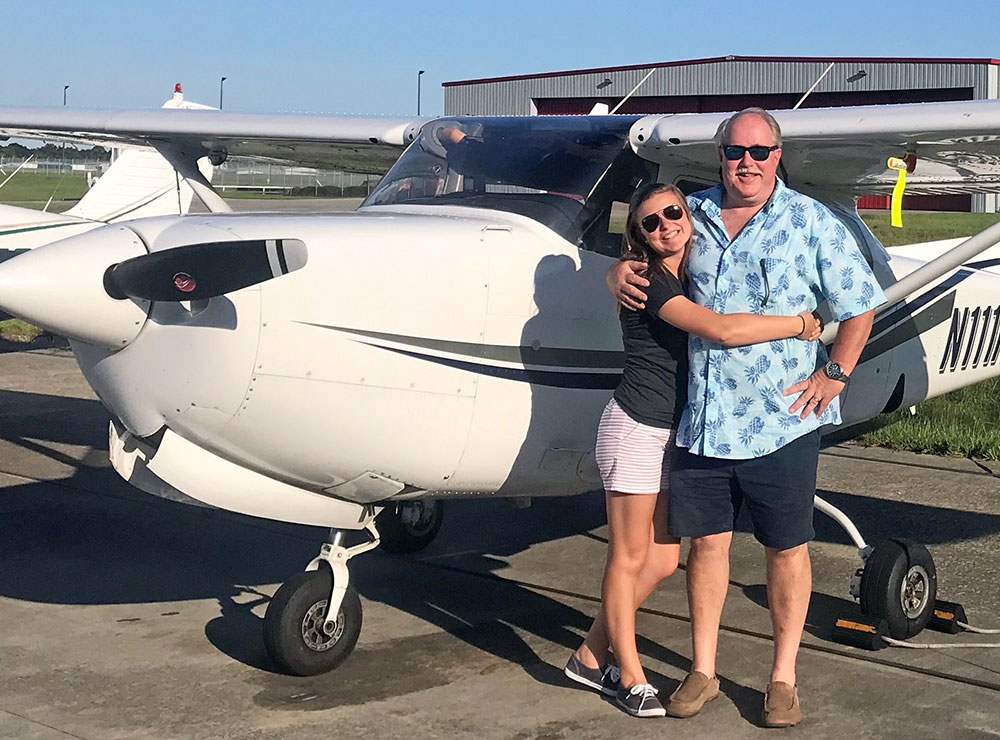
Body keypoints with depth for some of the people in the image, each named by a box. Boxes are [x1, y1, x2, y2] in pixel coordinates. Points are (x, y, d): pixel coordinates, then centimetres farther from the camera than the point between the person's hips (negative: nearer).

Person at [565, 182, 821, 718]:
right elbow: (723, 330, -28)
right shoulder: (650, 282, -16)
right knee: (630, 559, 3)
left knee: (663, 561, 10)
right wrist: (800, 323, -17)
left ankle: (591, 656, 22)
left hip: (672, 433, 8)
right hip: (635, 428, -8)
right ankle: (630, 676, 15)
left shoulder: (691, 276, 9)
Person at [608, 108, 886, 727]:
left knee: (787, 548, 7)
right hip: (703, 421, 3)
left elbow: (860, 305, 2)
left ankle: (784, 678, 22)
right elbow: (647, 250, 24)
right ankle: (703, 671, 25)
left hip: (782, 422, -3)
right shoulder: (695, 214, 7)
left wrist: (835, 374, -7)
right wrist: (619, 274, 2)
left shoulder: (812, 222, -2)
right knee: (707, 541, 11)